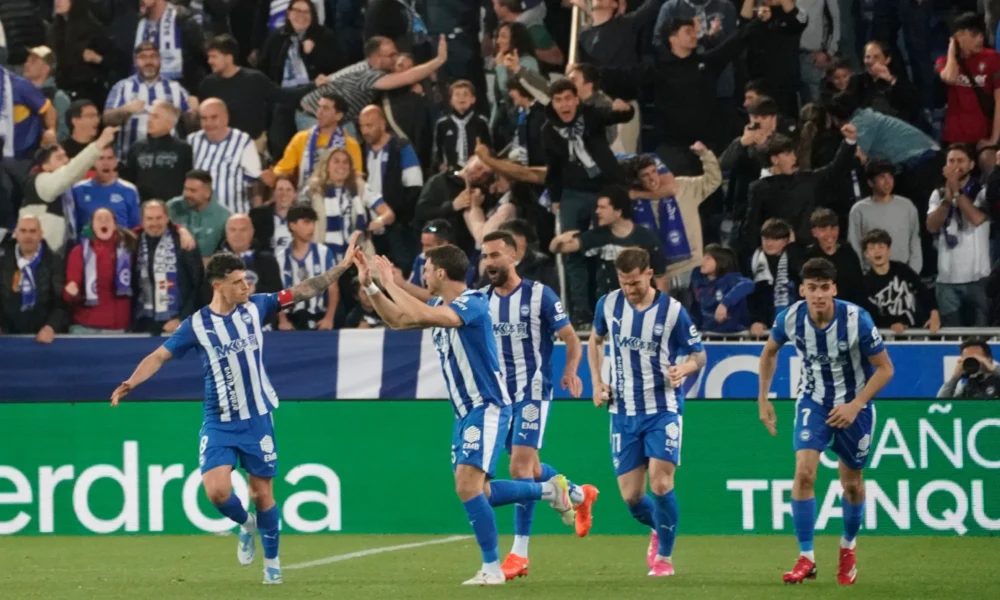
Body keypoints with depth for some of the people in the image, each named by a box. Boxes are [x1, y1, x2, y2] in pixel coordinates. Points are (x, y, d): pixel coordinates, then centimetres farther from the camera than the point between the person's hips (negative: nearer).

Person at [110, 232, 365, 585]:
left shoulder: (255, 308, -2)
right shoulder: (196, 325, -8)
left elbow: (303, 292, 0)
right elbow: (159, 356, -4)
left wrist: (343, 267, -6)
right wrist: (131, 383, -20)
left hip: (258, 420, 1)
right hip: (219, 424, -1)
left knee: (263, 493, 6)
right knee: (216, 491, -16)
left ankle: (272, 563, 23)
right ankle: (245, 525, 16)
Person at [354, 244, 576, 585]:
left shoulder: (472, 304, -18)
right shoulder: (440, 306, 10)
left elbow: (420, 315, -32)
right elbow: (397, 320, 20)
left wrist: (390, 283, -21)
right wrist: (369, 285, 11)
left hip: (487, 408, -10)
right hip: (465, 411, 10)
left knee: (468, 486, -17)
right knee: (476, 491, 9)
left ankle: (492, 568, -9)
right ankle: (549, 490, 25)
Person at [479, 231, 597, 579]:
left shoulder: (539, 295, -8)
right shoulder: (482, 299, 5)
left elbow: (571, 339, -5)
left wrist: (571, 371, -23)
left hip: (533, 391, -6)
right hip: (501, 393, 6)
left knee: (521, 467, -14)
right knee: (531, 469, 15)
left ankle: (519, 554, -12)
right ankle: (580, 495, 45)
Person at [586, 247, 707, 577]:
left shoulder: (672, 311, -11)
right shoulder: (608, 305, -1)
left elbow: (698, 355, -2)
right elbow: (596, 340, 19)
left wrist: (684, 369, -24)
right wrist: (597, 381, 7)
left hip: (663, 410, -3)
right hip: (624, 412, 3)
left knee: (660, 484, -16)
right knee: (631, 496, 2)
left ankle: (664, 556, 4)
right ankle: (658, 530, 36)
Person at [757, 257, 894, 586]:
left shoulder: (857, 320, -25)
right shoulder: (790, 318, -17)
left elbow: (885, 368, -15)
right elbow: (769, 352, 6)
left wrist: (855, 406, -23)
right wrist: (763, 399, 4)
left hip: (853, 406, -1)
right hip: (813, 402, 1)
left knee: (851, 483, 9)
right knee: (804, 472, -17)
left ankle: (848, 547, 37)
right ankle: (806, 558, -11)